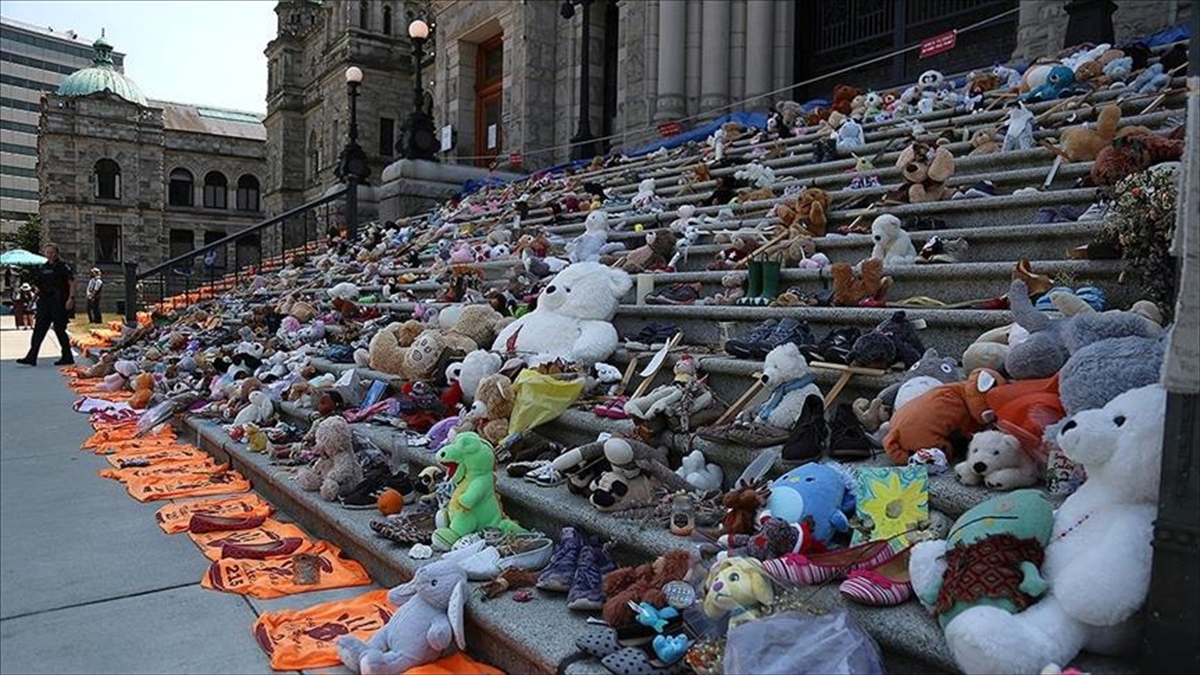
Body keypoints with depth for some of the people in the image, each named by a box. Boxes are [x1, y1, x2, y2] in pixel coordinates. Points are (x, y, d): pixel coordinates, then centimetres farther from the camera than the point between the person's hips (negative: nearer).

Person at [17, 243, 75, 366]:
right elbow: (39, 286, 18)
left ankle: (68, 357, 7)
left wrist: (70, 299, -18)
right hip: (45, 303, 6)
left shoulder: (63, 266, -5)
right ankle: (31, 357, 6)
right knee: (38, 330, 4)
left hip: (59, 303, -6)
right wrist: (36, 300, 12)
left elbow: (72, 283, -10)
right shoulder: (42, 268, 13)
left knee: (59, 330, -3)